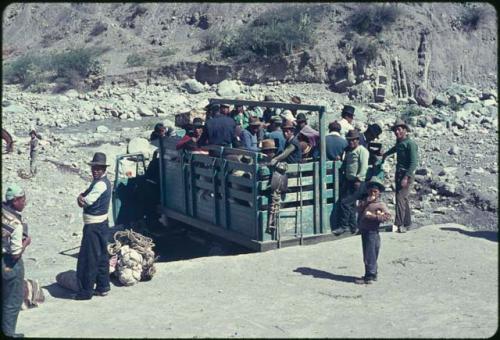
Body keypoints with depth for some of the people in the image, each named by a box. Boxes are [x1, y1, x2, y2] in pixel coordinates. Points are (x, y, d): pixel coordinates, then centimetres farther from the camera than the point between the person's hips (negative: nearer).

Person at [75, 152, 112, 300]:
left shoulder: (101, 184, -19)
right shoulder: (100, 182, 13)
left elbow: (86, 202, -19)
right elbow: (84, 199, 10)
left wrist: (81, 197, 2)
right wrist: (82, 196, -11)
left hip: (93, 226, -10)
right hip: (101, 223, 10)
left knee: (88, 258, -4)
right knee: (101, 257, 14)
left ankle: (86, 290, 2)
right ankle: (103, 286, 22)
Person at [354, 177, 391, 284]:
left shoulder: (380, 204, -6)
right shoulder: (365, 201, 12)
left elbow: (387, 216, -18)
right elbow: (358, 209, -5)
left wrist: (373, 216, -21)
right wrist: (367, 201, -14)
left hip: (372, 232, -7)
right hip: (364, 231, 7)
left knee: (370, 256, -5)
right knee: (367, 256, 15)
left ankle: (369, 277, 1)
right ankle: (372, 274, 26)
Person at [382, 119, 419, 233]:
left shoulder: (410, 143, -14)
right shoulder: (399, 142, 12)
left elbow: (414, 162, -20)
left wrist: (406, 177, -26)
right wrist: (386, 154, 49)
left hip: (406, 174, -9)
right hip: (399, 173, 9)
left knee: (400, 198, -15)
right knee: (403, 199, 13)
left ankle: (398, 224, -18)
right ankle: (406, 224, 21)